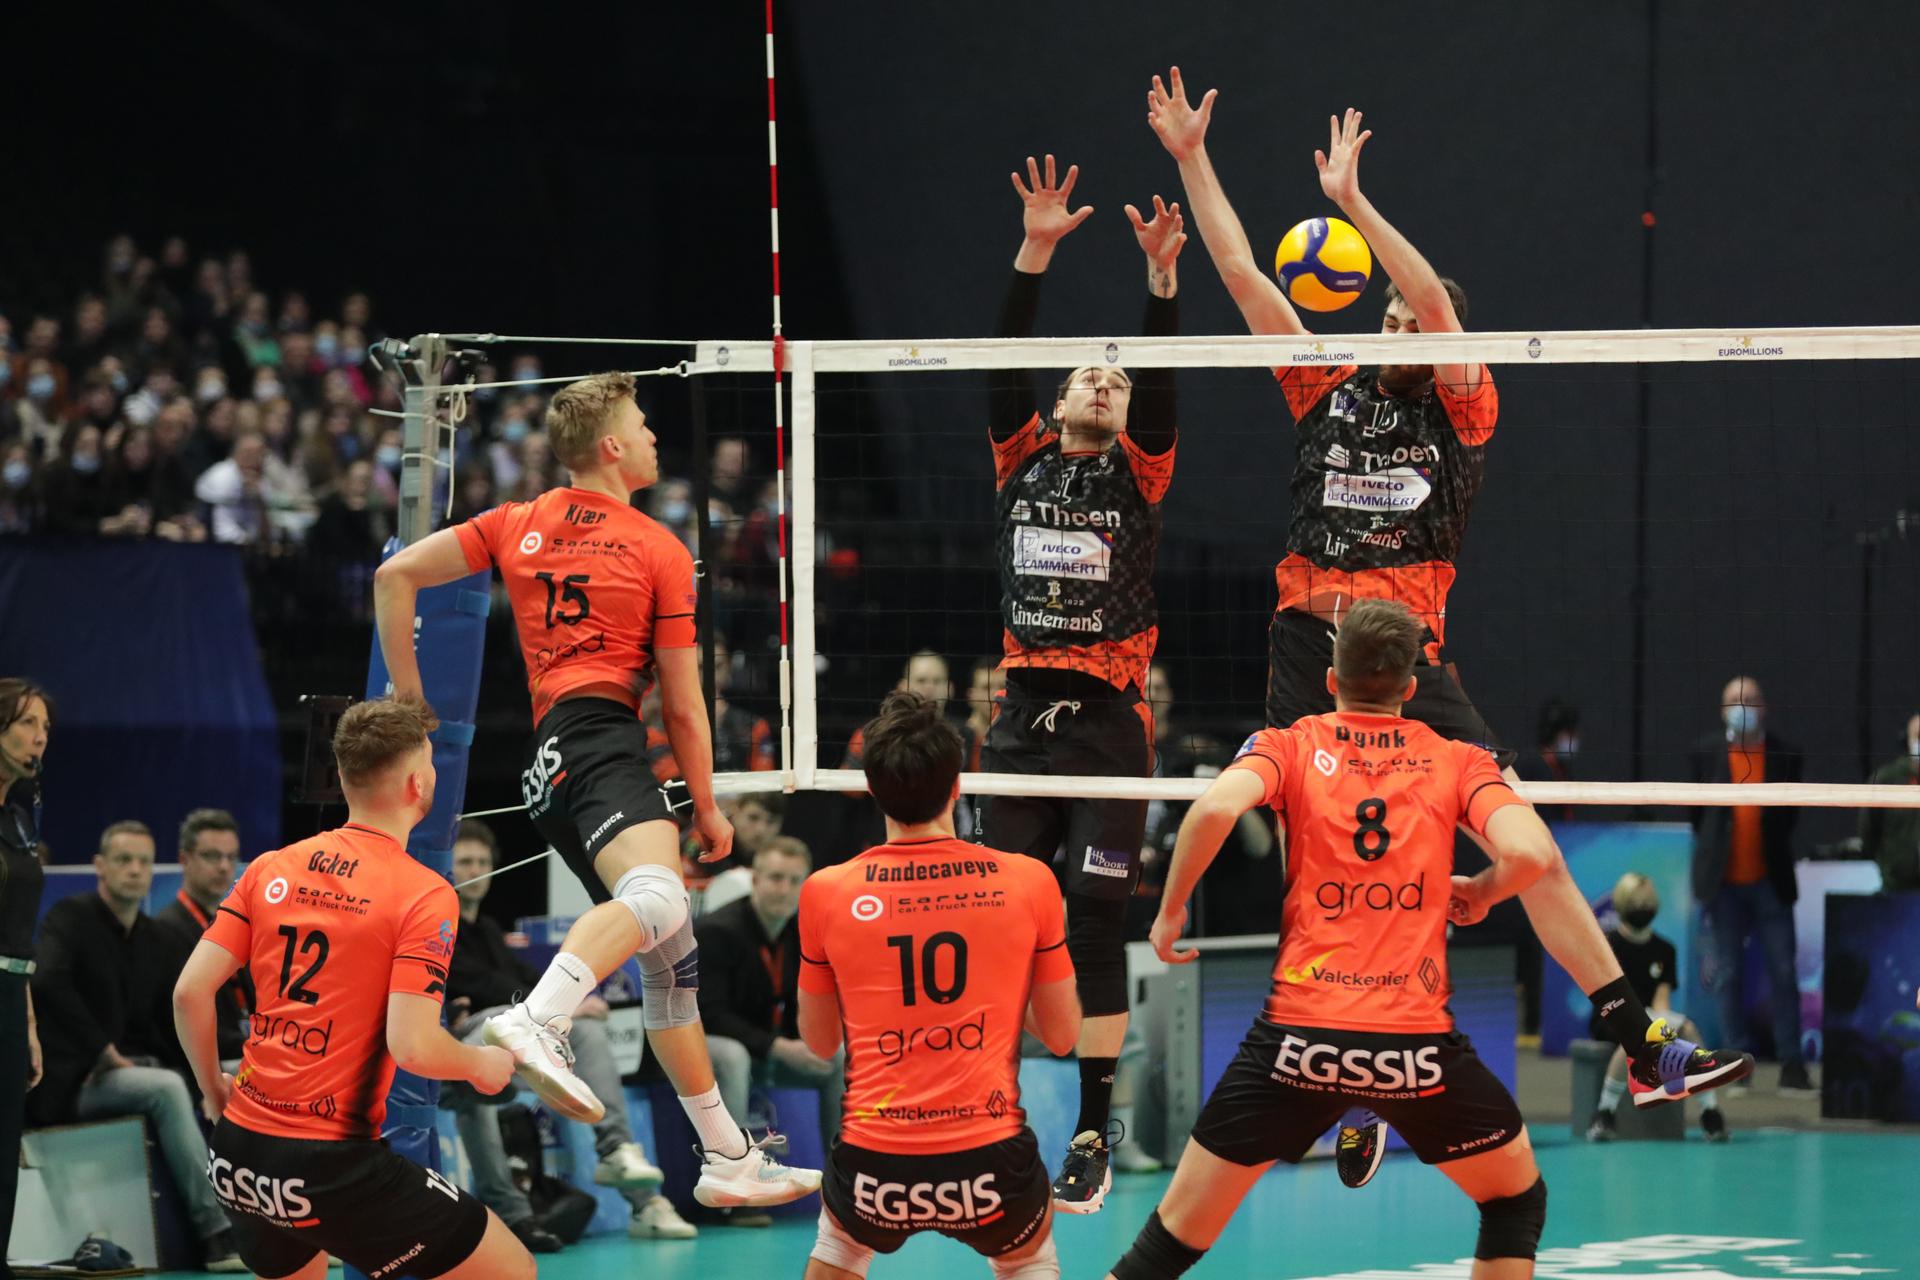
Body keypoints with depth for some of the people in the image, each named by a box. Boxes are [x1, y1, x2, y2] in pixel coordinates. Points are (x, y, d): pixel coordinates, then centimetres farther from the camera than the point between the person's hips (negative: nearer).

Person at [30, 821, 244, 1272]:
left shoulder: (152, 937, 15)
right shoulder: (71, 917, -6)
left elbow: (165, 1022, 18)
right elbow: (48, 982, -25)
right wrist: (104, 1050, -23)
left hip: (130, 1069, 7)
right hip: (71, 1083, -7)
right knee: (167, 1090, -33)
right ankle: (215, 1232, -33)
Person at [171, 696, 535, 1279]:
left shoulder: (270, 870, 7)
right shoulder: (426, 896, -10)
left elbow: (189, 992, 4)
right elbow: (413, 1047, -17)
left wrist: (213, 1090, 20)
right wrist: (483, 1065, 3)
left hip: (237, 1153, 7)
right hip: (334, 1166, -7)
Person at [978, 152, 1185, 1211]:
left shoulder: (1137, 472, 8)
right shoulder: (1020, 461, 12)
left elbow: (1160, 382, -6)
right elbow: (1005, 362, 0)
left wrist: (1161, 275, -19)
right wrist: (1035, 251, -10)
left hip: (1108, 725, -2)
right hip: (1023, 718, 2)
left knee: (1095, 927, -5)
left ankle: (1094, 1136, -2)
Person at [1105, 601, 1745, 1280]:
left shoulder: (1290, 746, 7)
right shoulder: (1459, 762, 9)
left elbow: (1216, 808, -14)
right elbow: (1529, 852, -8)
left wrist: (1170, 910, 0)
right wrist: (1479, 892, 13)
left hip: (1298, 1034, 0)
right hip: (1417, 1042, 0)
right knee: (1516, 1197, 24)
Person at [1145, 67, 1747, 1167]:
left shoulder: (1464, 410, 6)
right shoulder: (1331, 394, 13)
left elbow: (1438, 305, -11)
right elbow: (1243, 276, 12)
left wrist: (1353, 201, -13)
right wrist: (1192, 158, 9)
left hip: (1410, 658, -2)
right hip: (1309, 656, 2)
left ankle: (1639, 1040, -9)